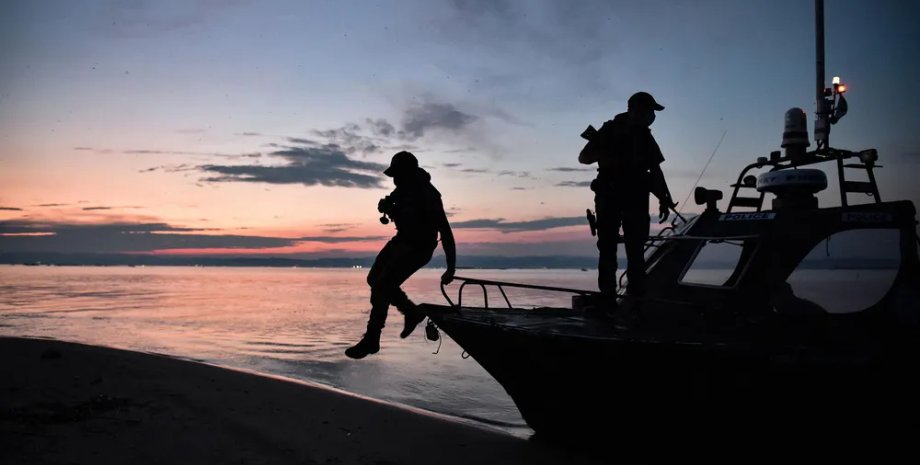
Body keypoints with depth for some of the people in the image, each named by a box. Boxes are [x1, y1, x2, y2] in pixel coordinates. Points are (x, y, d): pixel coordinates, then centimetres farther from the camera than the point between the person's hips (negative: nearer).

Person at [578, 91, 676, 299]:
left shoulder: (645, 137, 11)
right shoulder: (608, 131, 3)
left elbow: (655, 171, 14)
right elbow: (583, 157, 3)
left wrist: (664, 200, 6)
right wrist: (605, 156, -16)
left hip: (636, 199, 3)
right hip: (608, 197, -2)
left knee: (636, 249, -2)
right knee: (607, 247, -3)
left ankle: (636, 295, 0)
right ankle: (607, 296, -1)